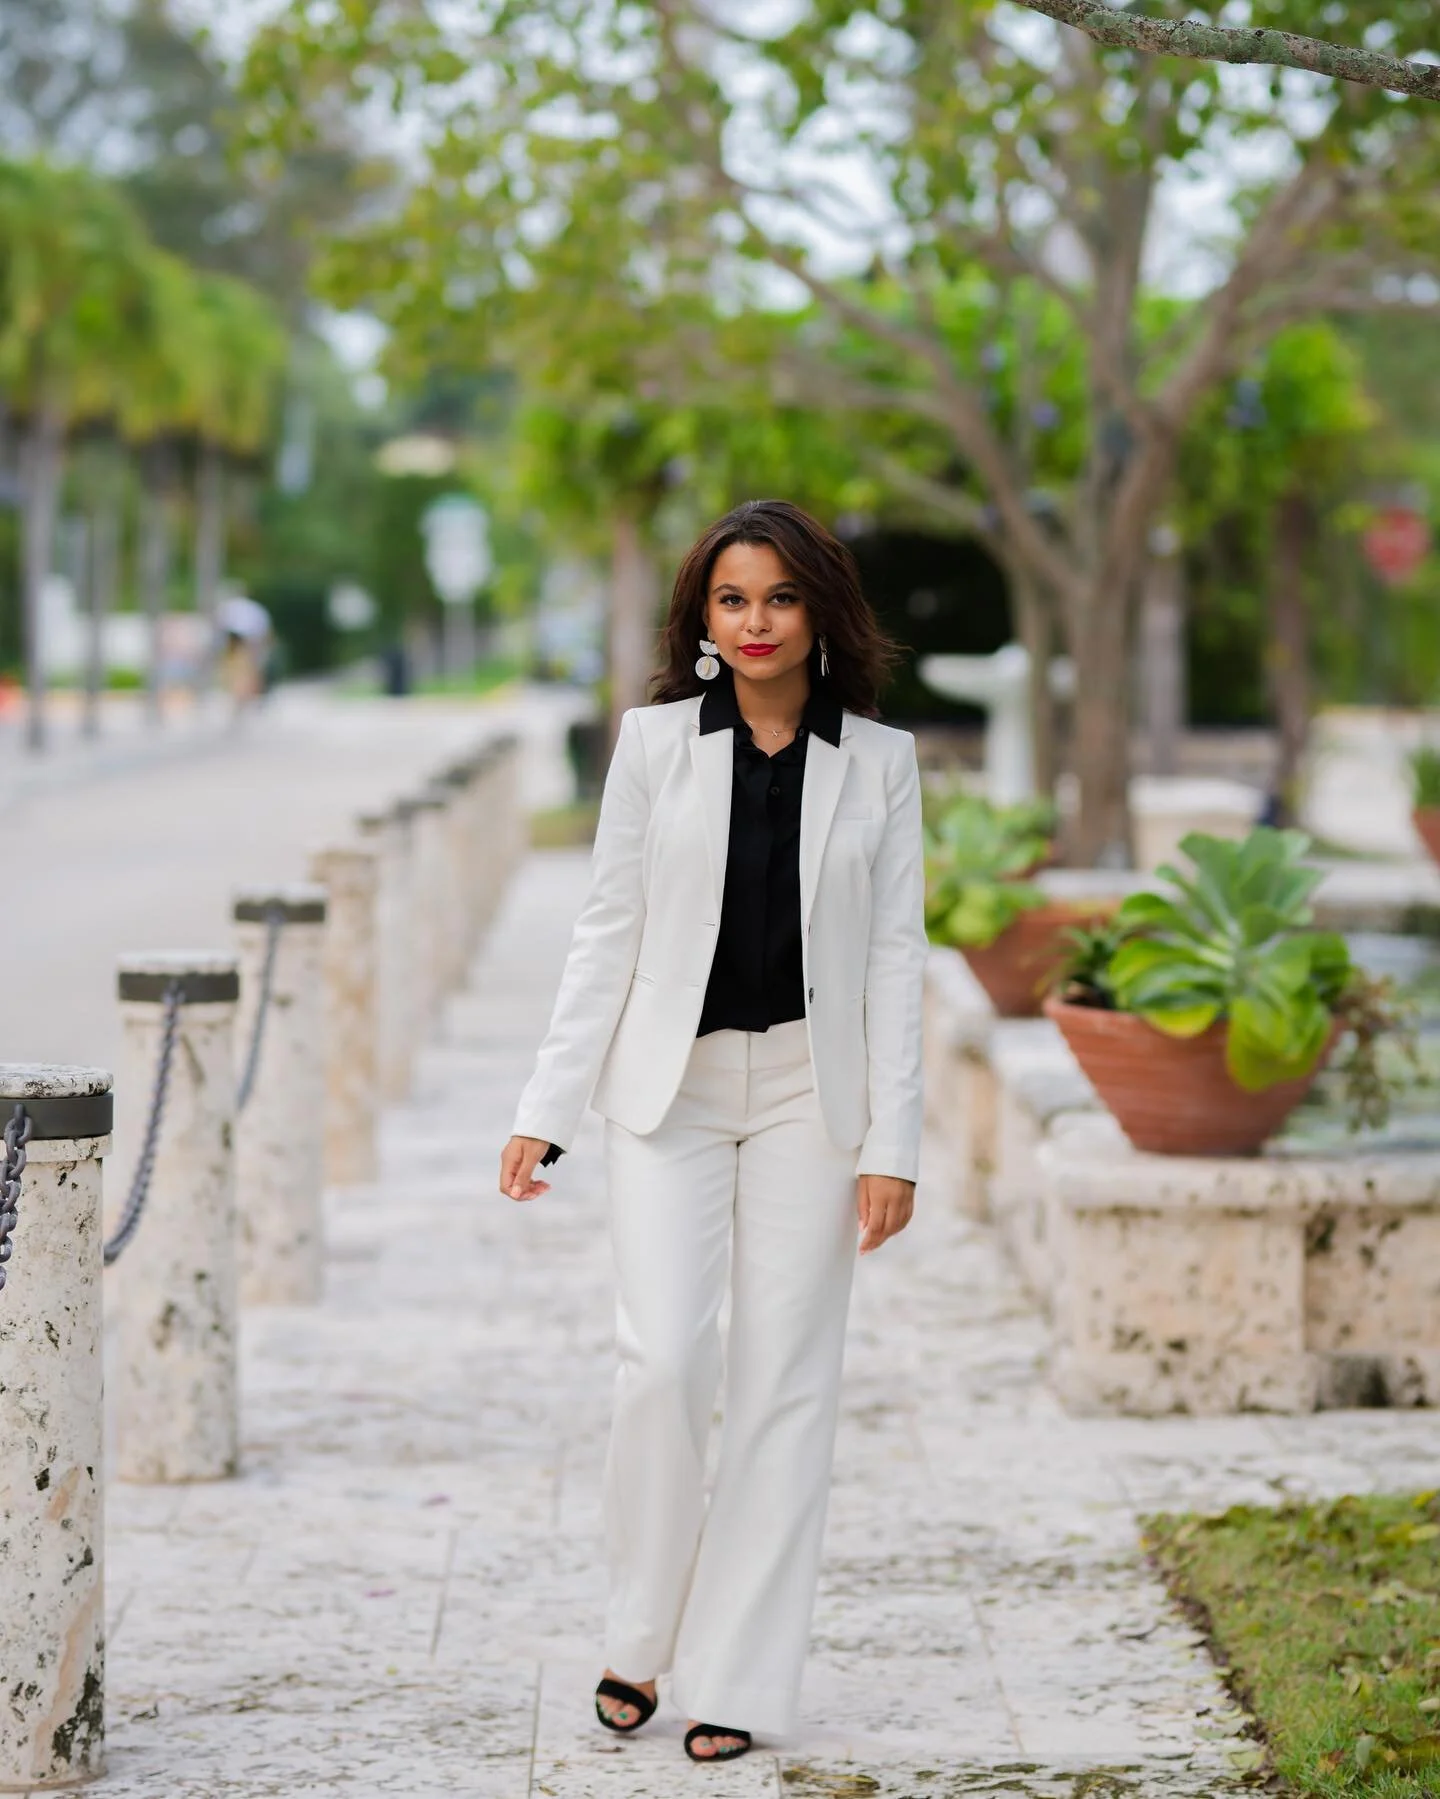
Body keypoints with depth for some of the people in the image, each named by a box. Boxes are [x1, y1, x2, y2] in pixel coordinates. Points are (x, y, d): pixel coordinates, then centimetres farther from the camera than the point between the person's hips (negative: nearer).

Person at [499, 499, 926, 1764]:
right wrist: (549, 1110, -2)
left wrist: (893, 1142, -5)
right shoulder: (656, 742, 2)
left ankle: (738, 1680, 9)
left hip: (810, 1093, 1)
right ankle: (640, 1635, 8)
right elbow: (608, 934, 3)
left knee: (786, 1382, 1)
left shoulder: (880, 761, 2)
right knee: (662, 1361, -13)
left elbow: (895, 956, 1)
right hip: (670, 1088, 0)